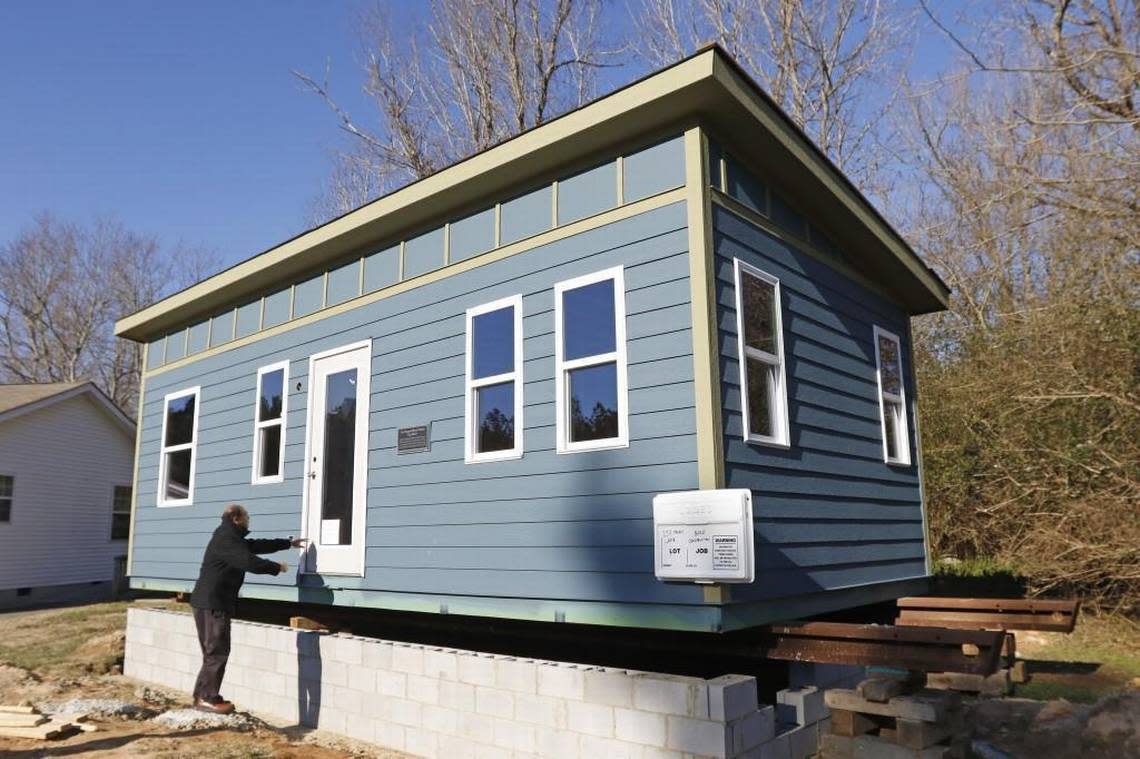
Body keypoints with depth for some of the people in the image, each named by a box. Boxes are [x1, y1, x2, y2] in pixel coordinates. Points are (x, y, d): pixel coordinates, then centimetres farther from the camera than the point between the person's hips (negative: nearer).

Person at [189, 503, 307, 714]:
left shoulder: (230, 537, 18)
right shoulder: (226, 539, -15)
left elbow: (256, 546, 27)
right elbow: (249, 561, -24)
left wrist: (288, 543, 30)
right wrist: (277, 567, -10)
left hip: (210, 603, 11)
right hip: (212, 604, -11)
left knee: (213, 651, 15)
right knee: (217, 651, -6)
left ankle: (202, 695, 20)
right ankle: (209, 699, -1)